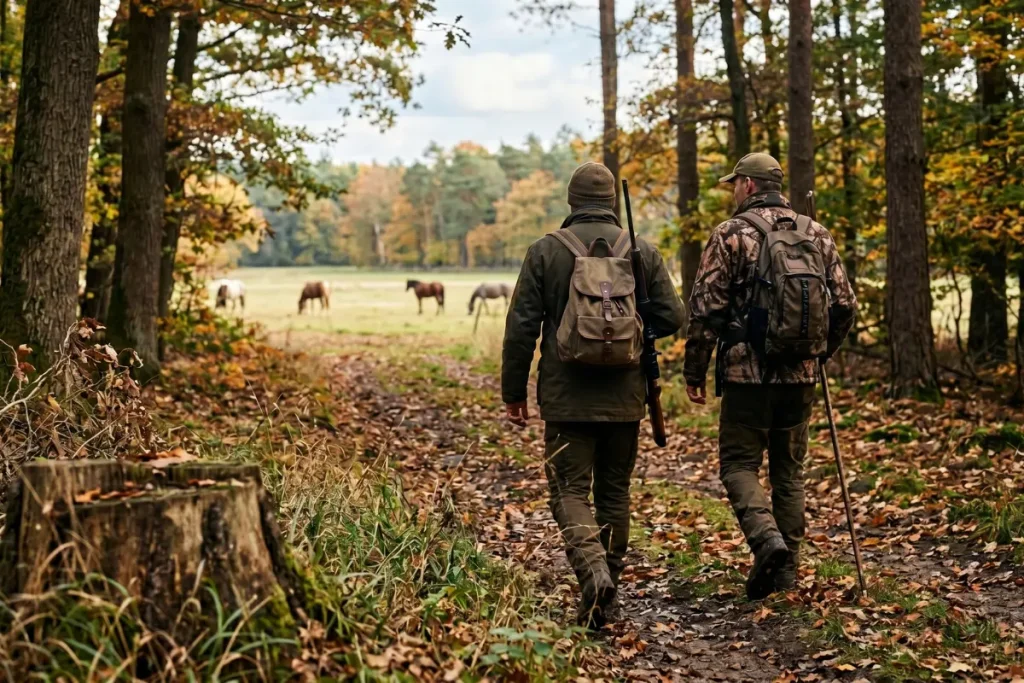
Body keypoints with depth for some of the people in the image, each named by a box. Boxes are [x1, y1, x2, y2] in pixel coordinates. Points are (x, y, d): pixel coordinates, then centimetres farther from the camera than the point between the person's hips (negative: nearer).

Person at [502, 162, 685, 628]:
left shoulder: (545, 251, -4)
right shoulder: (643, 252, 2)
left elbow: (521, 328, -4)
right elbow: (671, 317, 3)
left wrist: (513, 392, 4)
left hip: (567, 397, -3)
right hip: (625, 398, 3)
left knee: (569, 489, 3)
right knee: (614, 491, 14)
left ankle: (593, 571, -21)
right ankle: (605, 597, 21)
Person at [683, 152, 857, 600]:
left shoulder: (731, 233, -6)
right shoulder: (816, 234, 8)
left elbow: (706, 309, -10)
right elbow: (844, 305, 8)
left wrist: (694, 371, -1)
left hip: (747, 372, -5)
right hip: (800, 376, 5)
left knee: (739, 464, 5)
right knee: (789, 469, 14)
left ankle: (766, 537, -18)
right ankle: (786, 567, 18)